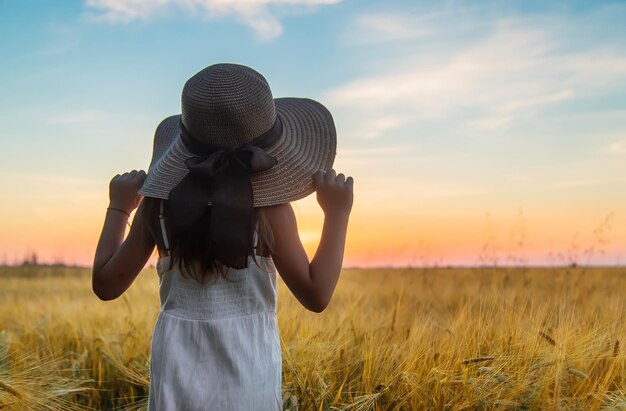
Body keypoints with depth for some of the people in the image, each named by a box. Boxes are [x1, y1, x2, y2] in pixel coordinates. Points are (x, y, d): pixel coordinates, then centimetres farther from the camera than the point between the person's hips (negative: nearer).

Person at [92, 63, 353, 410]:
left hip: (177, 380, 2)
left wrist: (118, 207, 13)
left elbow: (106, 284, 3)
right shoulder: (270, 210, -12)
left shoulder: (160, 202, -5)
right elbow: (316, 296, -7)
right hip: (248, 379, -2)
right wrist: (338, 213, -4)